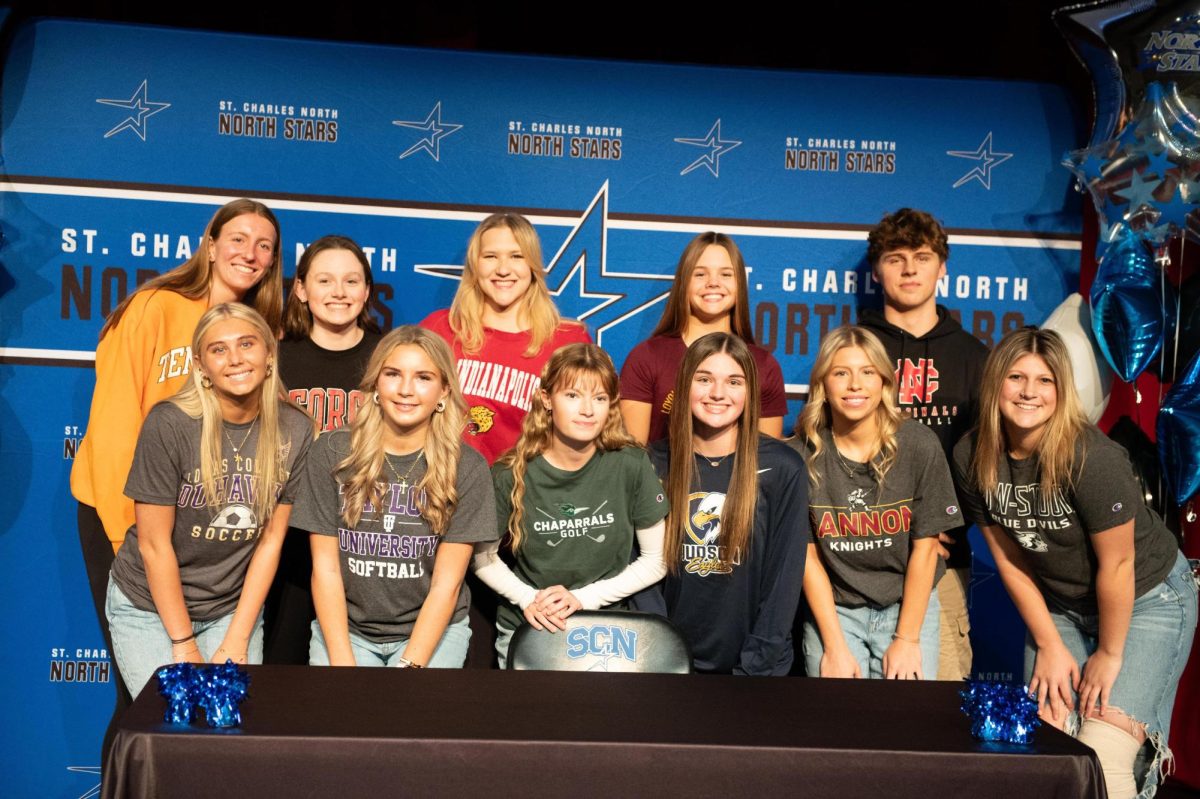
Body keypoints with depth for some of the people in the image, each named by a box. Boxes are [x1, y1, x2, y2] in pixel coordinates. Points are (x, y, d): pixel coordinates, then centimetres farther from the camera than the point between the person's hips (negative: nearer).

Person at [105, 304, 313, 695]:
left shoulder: (295, 432, -9)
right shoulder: (169, 423, -18)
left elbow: (271, 539, -4)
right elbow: (153, 543, -14)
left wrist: (236, 641, -7)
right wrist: (184, 645, -11)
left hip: (234, 607, 2)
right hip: (149, 604, -2)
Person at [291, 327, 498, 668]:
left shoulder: (466, 467, -5)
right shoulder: (332, 452, -3)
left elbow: (447, 582, -7)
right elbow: (325, 567, -3)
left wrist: (410, 665, -17)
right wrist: (342, 660, -13)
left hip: (432, 628, -1)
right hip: (345, 625, 1)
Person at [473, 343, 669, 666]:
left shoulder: (631, 466, -10)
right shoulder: (511, 474, -10)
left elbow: (656, 561, -3)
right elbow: (483, 557, 3)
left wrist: (584, 598, -11)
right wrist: (528, 599, -12)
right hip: (527, 628, 0)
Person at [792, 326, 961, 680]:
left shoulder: (919, 445, -10)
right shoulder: (803, 454, -9)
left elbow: (925, 547, -6)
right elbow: (808, 555, -6)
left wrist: (907, 639, -7)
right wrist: (835, 646, -9)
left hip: (909, 606, 0)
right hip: (833, 608, 0)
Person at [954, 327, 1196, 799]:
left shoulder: (1092, 457, -29)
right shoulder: (972, 458, -12)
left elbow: (1117, 564, -19)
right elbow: (1011, 561, -3)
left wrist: (1109, 654, -9)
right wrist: (1050, 646, -1)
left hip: (1145, 599, -4)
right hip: (1062, 606, 5)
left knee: (1103, 754, -15)